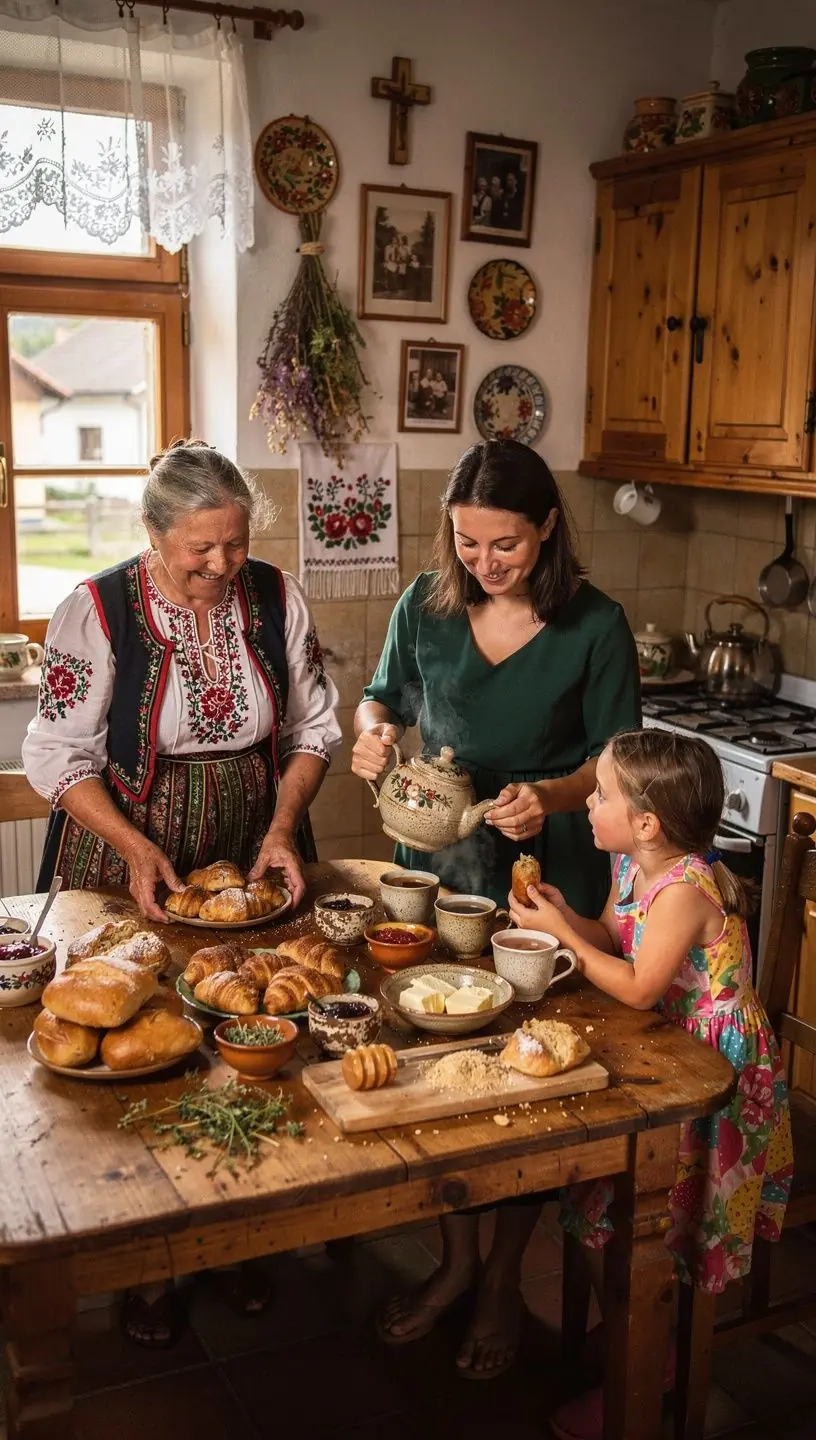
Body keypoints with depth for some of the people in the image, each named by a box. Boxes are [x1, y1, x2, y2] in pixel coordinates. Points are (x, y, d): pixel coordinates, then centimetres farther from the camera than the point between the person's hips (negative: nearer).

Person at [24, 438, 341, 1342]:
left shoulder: (276, 598, -2)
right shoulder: (97, 612, -12)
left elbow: (313, 729, 5)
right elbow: (62, 756, -9)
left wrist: (284, 826, -9)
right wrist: (136, 847, -21)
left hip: (253, 862, 3)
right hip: (129, 866, -2)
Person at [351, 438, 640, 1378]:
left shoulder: (595, 627, -11)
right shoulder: (425, 606, -3)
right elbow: (384, 698, 12)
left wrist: (549, 795, -25)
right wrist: (373, 730, -11)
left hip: (544, 877, -3)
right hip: (435, 868, 3)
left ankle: (504, 1281, 29)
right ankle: (456, 1258, 32)